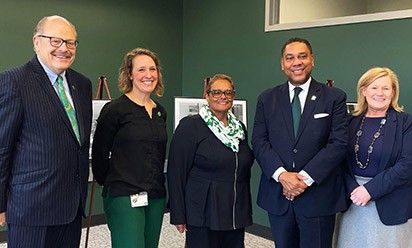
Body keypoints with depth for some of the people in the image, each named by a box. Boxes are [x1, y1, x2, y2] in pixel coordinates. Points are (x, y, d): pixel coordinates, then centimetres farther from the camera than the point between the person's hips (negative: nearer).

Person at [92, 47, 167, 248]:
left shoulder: (160, 111, 11)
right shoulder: (115, 109, -8)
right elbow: (99, 153, -3)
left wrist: (157, 186, 16)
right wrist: (110, 184, 6)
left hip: (156, 197, 6)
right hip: (125, 198, -6)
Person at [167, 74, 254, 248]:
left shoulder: (239, 127, 10)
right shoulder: (190, 125, -8)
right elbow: (176, 173, -10)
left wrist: (247, 210, 17)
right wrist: (178, 216, -11)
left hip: (237, 216, 6)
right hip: (203, 216, -5)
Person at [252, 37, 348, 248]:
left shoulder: (334, 98, 0)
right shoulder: (267, 99, 7)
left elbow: (339, 143, -8)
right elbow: (259, 141, 0)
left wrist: (305, 177, -16)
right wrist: (282, 175, -15)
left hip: (318, 195, -2)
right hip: (277, 195, 2)